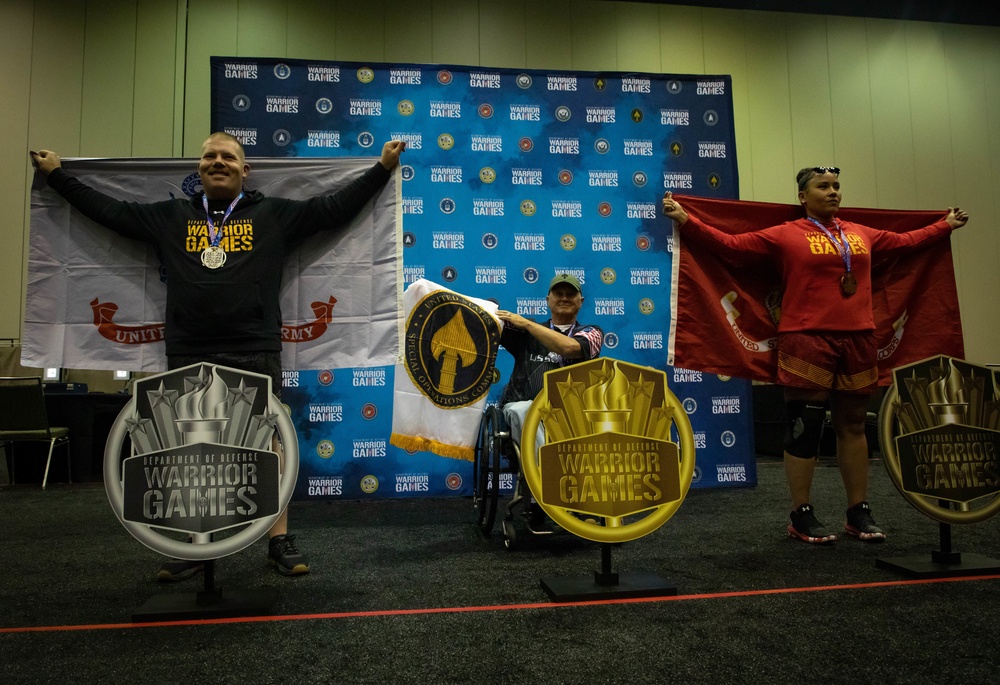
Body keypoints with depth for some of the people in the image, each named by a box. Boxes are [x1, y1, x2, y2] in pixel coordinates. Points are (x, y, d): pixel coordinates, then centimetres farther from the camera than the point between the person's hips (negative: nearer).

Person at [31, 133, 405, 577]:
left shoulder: (274, 215, 10)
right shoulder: (171, 217, 18)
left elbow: (335, 208, 8)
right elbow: (109, 211, 23)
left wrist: (381, 168, 7)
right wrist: (58, 175, 28)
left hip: (255, 354, -3)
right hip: (187, 355, 3)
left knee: (269, 443, -1)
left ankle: (280, 541, 8)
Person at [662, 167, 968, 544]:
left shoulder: (861, 234, 16)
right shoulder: (785, 235, 0)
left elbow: (907, 240, 32)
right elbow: (731, 243, -4)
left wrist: (945, 225, 40)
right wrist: (685, 220, -11)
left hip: (858, 340, 5)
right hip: (807, 341, -5)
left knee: (853, 425, 11)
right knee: (805, 428, -1)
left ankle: (859, 513, 22)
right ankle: (801, 517, 9)